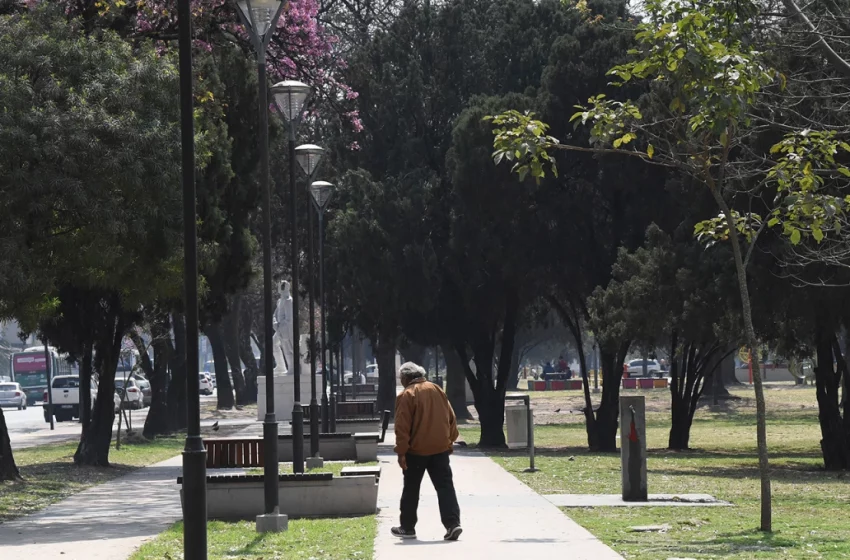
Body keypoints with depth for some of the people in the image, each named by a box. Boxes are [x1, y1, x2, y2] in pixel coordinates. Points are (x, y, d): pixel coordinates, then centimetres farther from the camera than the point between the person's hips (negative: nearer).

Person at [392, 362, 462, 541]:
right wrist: (450, 441, 18)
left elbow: (402, 427, -13)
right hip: (440, 448, 4)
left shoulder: (407, 395, -9)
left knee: (411, 489, 9)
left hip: (416, 450, -4)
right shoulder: (437, 390, 9)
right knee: (445, 486, 1)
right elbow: (451, 418, 11)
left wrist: (401, 451, -11)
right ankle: (453, 523, -11)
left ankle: (407, 527, 16)